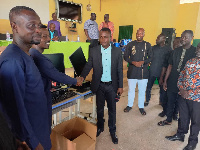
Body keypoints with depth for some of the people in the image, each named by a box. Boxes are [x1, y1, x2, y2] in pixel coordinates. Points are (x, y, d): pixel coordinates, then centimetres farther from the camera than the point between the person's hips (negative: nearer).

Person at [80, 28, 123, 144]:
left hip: (111, 85, 0)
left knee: (112, 109, 12)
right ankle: (100, 127, 41)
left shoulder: (117, 51, -5)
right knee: (99, 108, 18)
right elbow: (88, 66, -1)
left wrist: (121, 86, -2)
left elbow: (120, 70, -2)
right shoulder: (94, 51, -4)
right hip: (99, 85, 1)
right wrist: (82, 77, -19)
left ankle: (112, 130, 33)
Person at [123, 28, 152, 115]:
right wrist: (133, 62, -14)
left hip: (143, 71, 0)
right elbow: (125, 56, 3)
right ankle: (129, 105, 30)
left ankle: (141, 107, 28)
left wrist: (142, 62, -13)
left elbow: (150, 57, 5)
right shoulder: (130, 44, 3)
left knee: (142, 90, 10)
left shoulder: (147, 45, 4)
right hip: (132, 71, 0)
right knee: (131, 89, 11)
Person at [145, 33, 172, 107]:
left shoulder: (168, 49, -5)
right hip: (152, 71, 2)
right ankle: (147, 100, 27)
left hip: (162, 72, -2)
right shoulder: (154, 47, 2)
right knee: (148, 87, 9)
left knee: (162, 88, 13)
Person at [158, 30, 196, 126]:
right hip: (172, 82, 4)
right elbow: (170, 66, 7)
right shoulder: (176, 51, 5)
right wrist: (165, 80, 6)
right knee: (170, 102, 16)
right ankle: (168, 120, 37)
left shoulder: (194, 52, -7)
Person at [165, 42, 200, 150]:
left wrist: (190, 93, -15)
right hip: (183, 96, 5)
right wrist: (181, 88, -4)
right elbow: (181, 76, 10)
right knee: (183, 117, 19)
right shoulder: (190, 62, 8)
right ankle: (180, 135, 39)